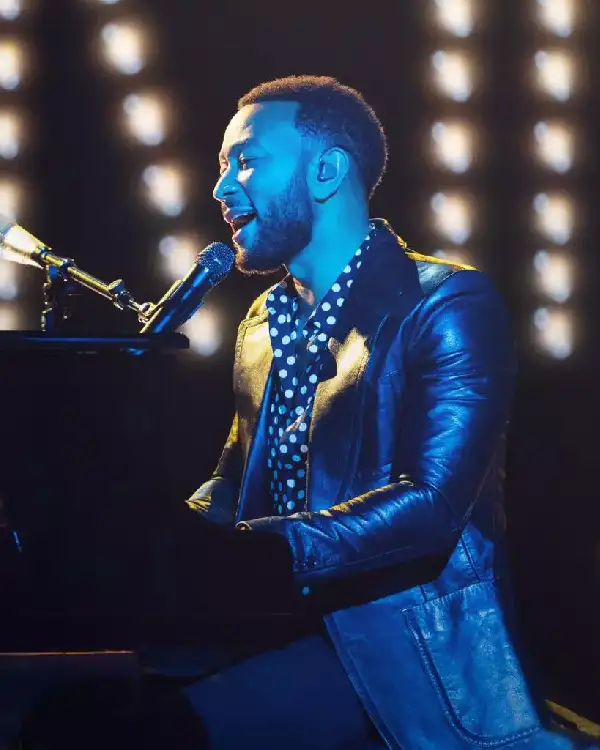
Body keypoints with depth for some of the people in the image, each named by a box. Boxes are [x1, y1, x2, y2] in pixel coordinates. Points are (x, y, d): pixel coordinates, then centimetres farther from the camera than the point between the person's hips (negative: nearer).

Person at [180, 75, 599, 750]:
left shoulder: (446, 307, -8)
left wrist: (251, 550, -31)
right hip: (288, 627, 6)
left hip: (404, 643, -6)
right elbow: (235, 485, 15)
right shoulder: (265, 325, 17)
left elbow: (433, 503, -21)